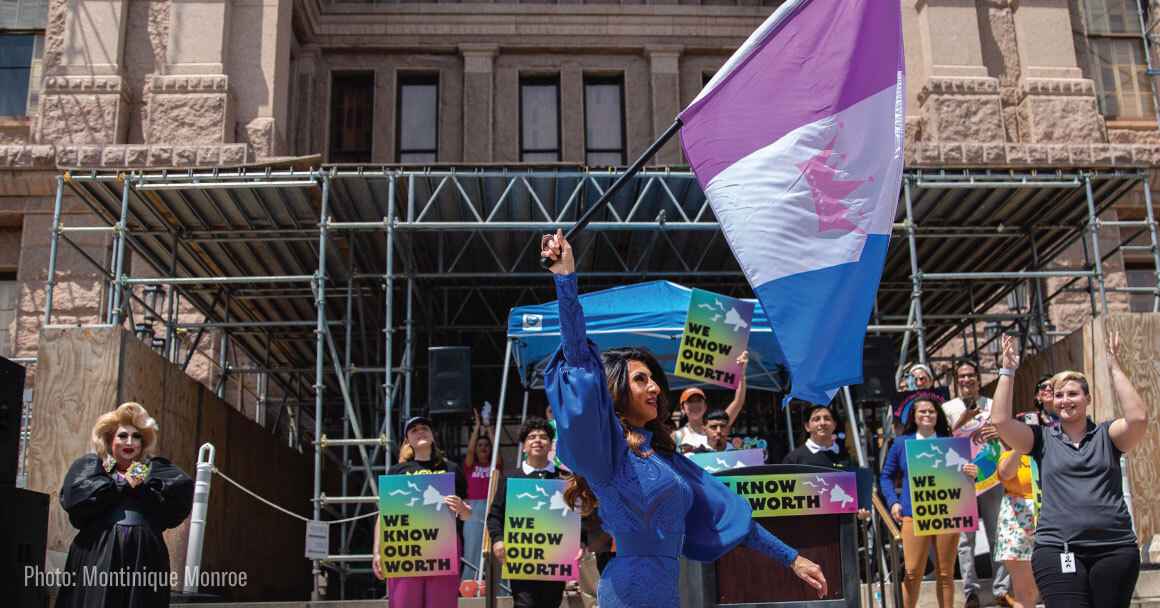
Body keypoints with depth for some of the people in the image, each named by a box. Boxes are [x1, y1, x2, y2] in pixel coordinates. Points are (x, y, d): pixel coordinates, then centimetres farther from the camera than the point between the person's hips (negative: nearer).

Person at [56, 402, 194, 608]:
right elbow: (74, 494, -5)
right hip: (98, 554, -1)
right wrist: (120, 483, -1)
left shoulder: (155, 468, 19)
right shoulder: (90, 465, 16)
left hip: (144, 556, 1)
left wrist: (143, 483, 0)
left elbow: (184, 487, 0)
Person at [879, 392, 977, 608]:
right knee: (913, 572, -3)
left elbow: (962, 473, 9)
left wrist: (972, 473, -14)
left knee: (945, 573, 8)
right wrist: (893, 502, -1)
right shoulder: (902, 443, 7)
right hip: (913, 515, -1)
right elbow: (886, 476, 12)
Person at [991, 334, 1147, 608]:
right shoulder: (1043, 438, 9)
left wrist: (1114, 368, -8)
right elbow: (1000, 420, -4)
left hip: (1116, 548, 1)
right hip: (1057, 549, -1)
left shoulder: (1106, 434, 8)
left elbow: (1138, 417, -11)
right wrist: (1008, 370, -3)